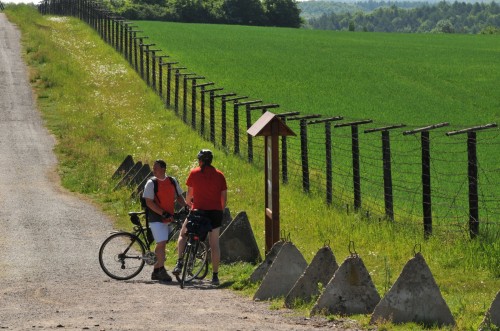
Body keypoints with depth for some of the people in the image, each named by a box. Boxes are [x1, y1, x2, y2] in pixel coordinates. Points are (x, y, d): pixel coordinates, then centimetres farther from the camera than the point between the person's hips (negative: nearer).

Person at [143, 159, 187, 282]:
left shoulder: (172, 181, 6)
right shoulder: (151, 183, -8)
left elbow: (179, 196, 16)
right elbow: (149, 202, -13)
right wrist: (163, 213, -21)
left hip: (168, 218, 5)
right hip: (156, 218, -5)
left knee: (161, 244, 11)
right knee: (161, 243, -13)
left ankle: (156, 271, 20)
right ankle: (162, 270, -6)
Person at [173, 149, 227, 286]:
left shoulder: (194, 173, -2)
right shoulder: (219, 175, 4)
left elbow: (189, 193, 5)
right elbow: (224, 197, 5)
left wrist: (188, 203, 25)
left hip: (198, 210, -2)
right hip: (216, 212, 2)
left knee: (183, 234, 18)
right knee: (214, 244, 6)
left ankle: (179, 264, 2)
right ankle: (215, 276, 5)